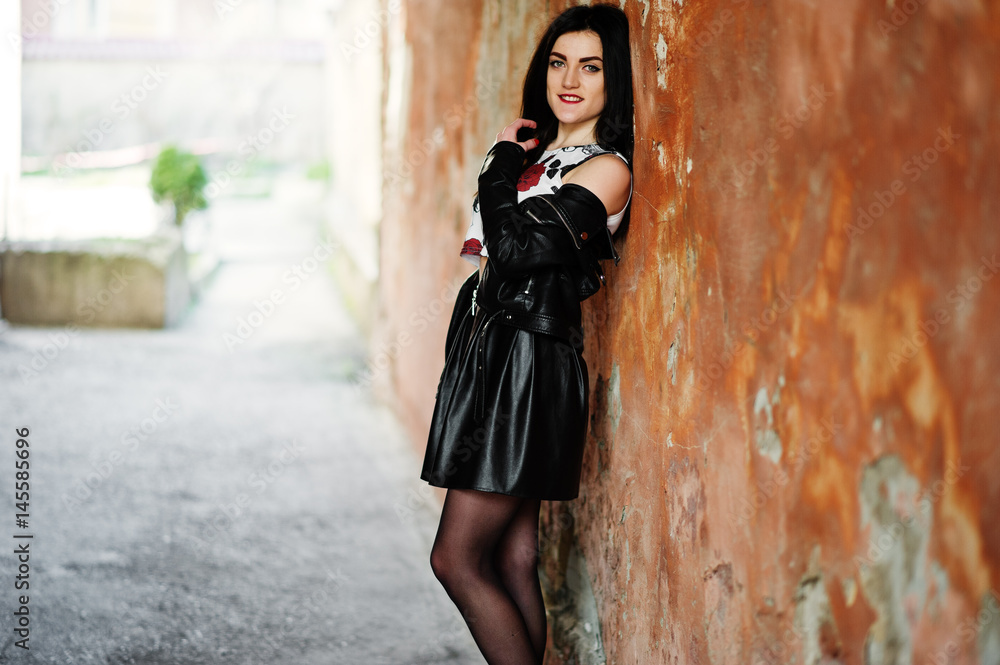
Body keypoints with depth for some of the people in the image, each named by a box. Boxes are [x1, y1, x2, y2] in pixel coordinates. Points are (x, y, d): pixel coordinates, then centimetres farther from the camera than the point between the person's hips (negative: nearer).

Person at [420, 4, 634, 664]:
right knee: (513, 558, 9)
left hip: (529, 359, -8)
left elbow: (516, 249, -18)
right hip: (488, 352, 8)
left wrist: (503, 160, -6)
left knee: (457, 558, -7)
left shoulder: (606, 169, -9)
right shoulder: (534, 154, 16)